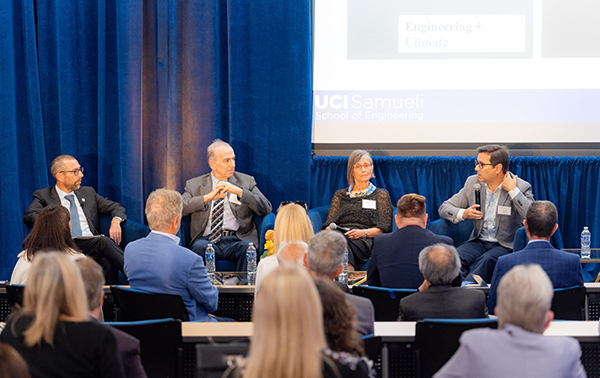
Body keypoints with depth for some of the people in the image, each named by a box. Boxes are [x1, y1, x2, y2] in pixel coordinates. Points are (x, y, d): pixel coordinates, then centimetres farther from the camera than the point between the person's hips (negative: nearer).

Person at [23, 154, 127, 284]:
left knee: (108, 263, -36)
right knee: (104, 241, -34)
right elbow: (29, 216, -3)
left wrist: (116, 221, 2)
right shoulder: (44, 196, 14)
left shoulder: (88, 193, 27)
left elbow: (116, 207, 28)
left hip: (93, 247, 4)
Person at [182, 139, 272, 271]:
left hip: (237, 241, 0)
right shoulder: (194, 184, 15)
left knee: (247, 246, -32)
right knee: (200, 246, -33)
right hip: (207, 240, 0)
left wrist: (239, 191, -9)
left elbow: (266, 209, 3)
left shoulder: (246, 181, 16)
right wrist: (208, 197, -14)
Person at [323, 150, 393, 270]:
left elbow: (384, 228, 12)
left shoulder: (381, 194, 22)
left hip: (363, 242, -3)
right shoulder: (340, 195, 31)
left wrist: (363, 233, -8)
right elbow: (329, 223, 22)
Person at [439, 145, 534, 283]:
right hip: (478, 242, 4)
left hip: (506, 245, -4)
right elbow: (444, 208, 12)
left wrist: (513, 191, -21)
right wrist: (463, 213, -10)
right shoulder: (473, 182, 7)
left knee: (486, 260, -36)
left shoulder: (521, 187, -7)